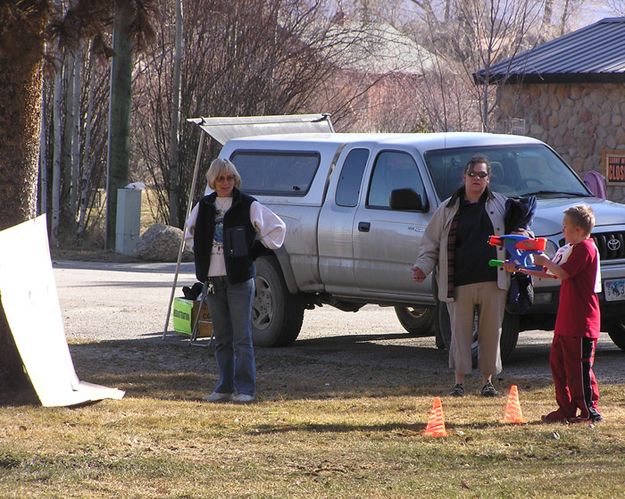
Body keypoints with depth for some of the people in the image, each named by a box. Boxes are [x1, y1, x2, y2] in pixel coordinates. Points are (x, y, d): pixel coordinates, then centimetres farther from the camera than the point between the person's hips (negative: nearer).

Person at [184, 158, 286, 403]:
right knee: (222, 338, 9)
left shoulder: (248, 206, -3)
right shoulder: (203, 207, 10)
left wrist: (255, 252, -1)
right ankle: (225, 387, 15)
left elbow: (277, 227, 2)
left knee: (242, 337, -7)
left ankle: (245, 389, -5)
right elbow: (190, 234, 27)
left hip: (239, 280, -5)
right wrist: (201, 254, 13)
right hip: (213, 280, 5)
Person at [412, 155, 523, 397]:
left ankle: (488, 380, 13)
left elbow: (516, 230, 19)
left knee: (491, 331, 3)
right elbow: (431, 242, 9)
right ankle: (459, 381, 8)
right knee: (460, 331, 0)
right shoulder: (448, 209, 8)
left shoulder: (500, 204, 11)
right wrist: (422, 266, -5)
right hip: (459, 283, -1)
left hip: (493, 281, 1)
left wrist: (524, 237, -5)